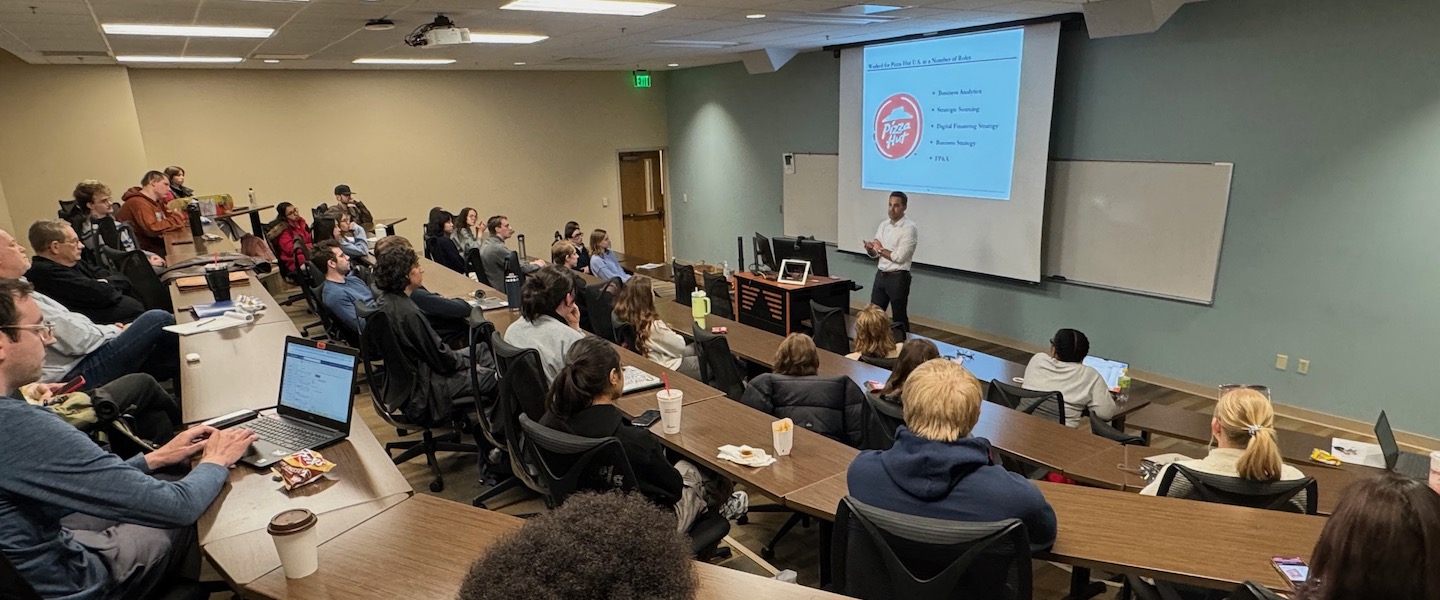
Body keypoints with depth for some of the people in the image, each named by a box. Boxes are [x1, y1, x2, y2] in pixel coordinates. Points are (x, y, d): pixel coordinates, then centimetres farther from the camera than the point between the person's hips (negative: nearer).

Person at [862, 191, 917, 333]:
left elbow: (899, 257, -20)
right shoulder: (884, 225, 9)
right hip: (880, 275, 7)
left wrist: (881, 249, -7)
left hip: (898, 278, -7)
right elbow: (874, 254, 11)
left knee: (899, 318, 4)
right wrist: (870, 248, -12)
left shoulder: (909, 228, -14)